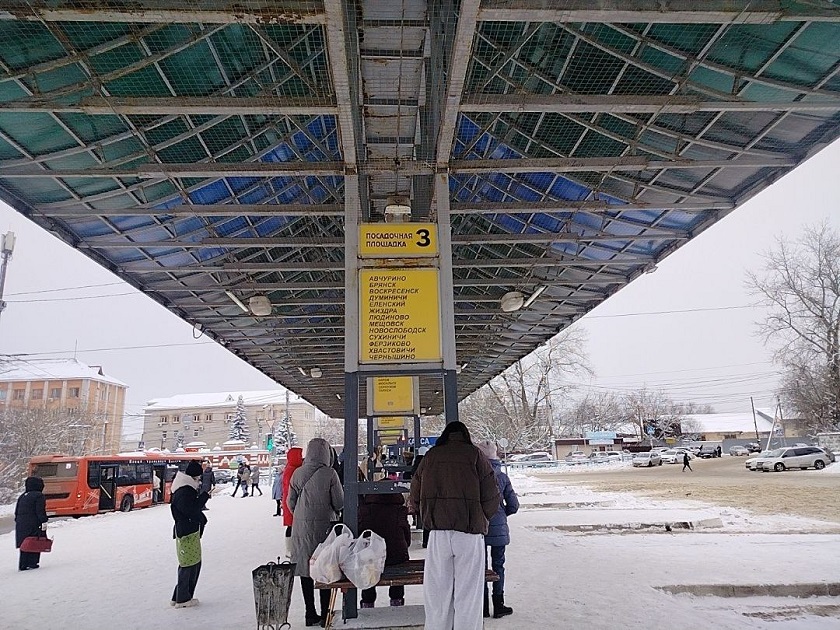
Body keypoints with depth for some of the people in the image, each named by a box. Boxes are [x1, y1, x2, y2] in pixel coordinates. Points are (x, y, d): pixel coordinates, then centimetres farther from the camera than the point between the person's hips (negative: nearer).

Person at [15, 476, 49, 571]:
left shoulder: (22, 496, 15)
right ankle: (32, 563, 0)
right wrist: (44, 521, -13)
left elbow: (17, 511, 17)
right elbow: (40, 511, -15)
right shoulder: (39, 496, -8)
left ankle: (23, 565, 13)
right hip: (34, 524, -7)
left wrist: (18, 521, 23)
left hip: (21, 524, 7)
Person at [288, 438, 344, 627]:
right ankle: (325, 615, 10)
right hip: (325, 527, -3)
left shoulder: (297, 473, -2)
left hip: (302, 529, 3)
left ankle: (311, 615, 19)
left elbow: (290, 502, 5)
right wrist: (333, 511, 12)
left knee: (305, 570, 11)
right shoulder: (329, 473, -13)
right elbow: (340, 504, -10)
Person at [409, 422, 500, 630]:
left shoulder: (430, 456, 7)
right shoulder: (475, 456, 1)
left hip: (438, 532, 2)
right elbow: (492, 497, -2)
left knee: (437, 593, 12)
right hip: (470, 534, -2)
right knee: (468, 594, 6)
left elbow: (415, 498, 11)